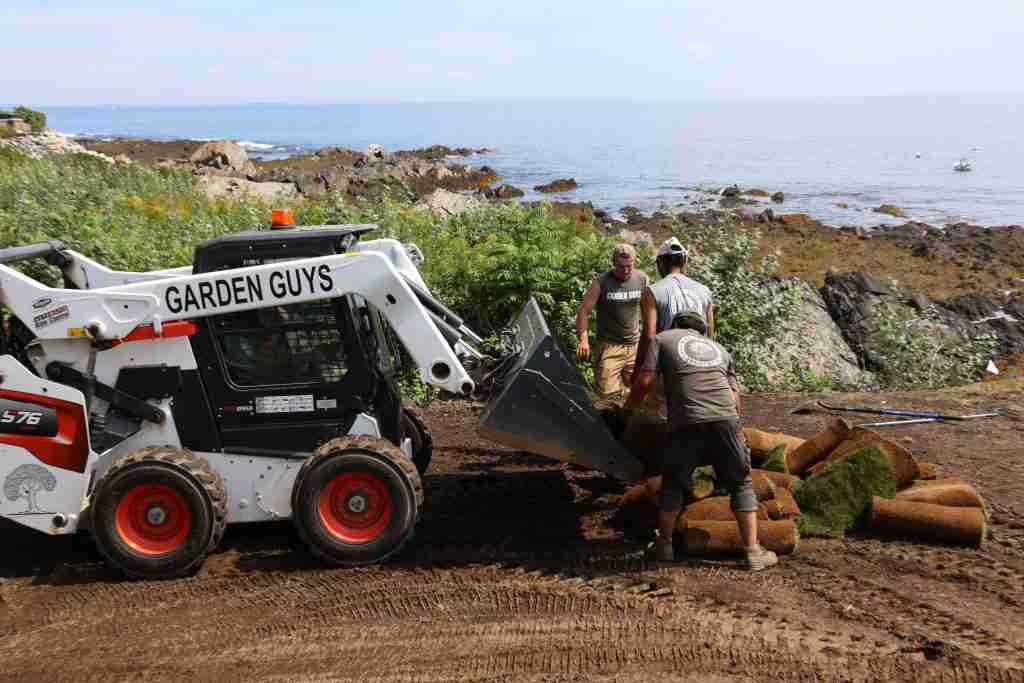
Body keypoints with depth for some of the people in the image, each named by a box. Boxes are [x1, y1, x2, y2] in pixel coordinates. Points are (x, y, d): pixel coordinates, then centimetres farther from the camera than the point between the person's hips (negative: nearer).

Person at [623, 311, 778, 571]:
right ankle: (753, 551, 13)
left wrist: (628, 408, 22)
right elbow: (736, 395, 20)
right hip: (726, 418, 3)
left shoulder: (662, 339, 19)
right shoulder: (719, 349, 30)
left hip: (687, 422, -2)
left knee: (673, 482, 16)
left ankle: (664, 545, 25)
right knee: (741, 484, 15)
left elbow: (644, 381, 7)